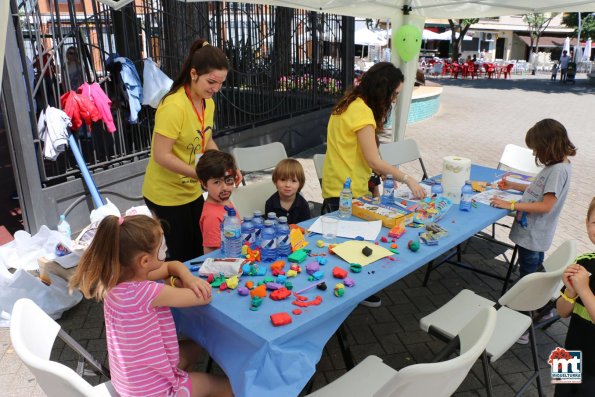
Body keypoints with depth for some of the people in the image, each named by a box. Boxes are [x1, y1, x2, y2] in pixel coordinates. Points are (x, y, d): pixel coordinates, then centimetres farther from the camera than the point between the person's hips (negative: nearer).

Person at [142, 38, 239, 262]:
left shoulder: (208, 103, 1)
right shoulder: (173, 107, -24)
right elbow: (161, 156, -25)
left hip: (191, 191, 8)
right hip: (166, 195, -7)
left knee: (200, 251, 17)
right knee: (183, 257, 5)